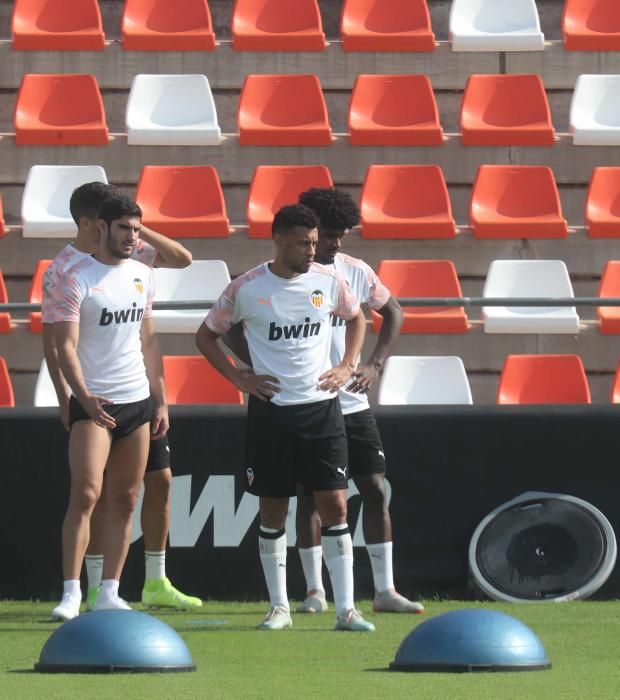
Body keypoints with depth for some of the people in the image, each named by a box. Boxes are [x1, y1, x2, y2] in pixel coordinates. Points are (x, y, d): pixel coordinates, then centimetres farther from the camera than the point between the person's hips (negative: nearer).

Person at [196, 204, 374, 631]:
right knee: (272, 510, 3)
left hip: (322, 406, 1)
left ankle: (346, 608, -2)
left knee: (335, 505, -4)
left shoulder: (328, 282, 1)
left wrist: (348, 366, 8)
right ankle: (279, 607, 13)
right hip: (271, 408, -1)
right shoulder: (247, 289, -5)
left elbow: (357, 318, 22)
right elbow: (207, 336, 8)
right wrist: (239, 378, -2)